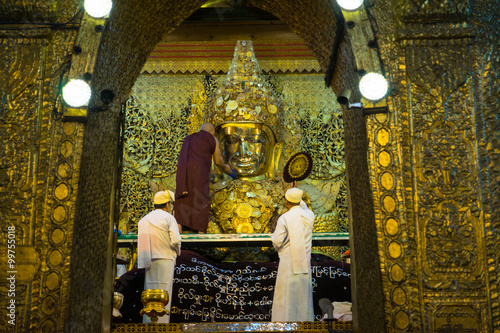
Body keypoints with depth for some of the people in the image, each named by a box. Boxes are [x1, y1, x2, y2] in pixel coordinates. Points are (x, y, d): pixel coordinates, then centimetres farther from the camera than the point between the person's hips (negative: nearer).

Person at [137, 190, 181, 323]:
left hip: (150, 262, 5)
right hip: (165, 259, -5)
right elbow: (175, 240, -13)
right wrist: (177, 251, 5)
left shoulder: (144, 220, 11)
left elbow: (142, 241, 7)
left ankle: (147, 322, 9)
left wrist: (146, 260, 12)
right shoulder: (168, 218, -5)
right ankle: (161, 322, -3)